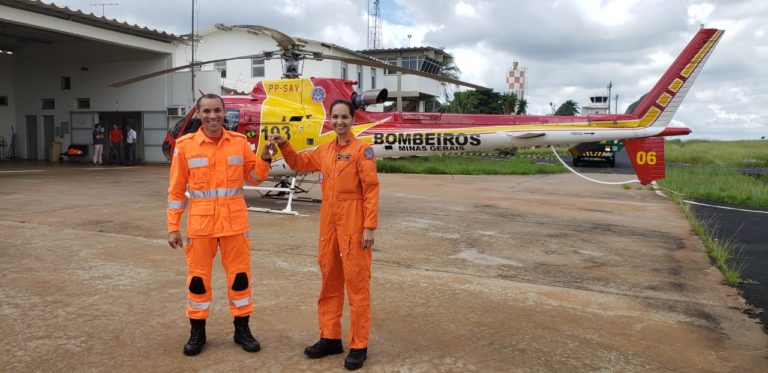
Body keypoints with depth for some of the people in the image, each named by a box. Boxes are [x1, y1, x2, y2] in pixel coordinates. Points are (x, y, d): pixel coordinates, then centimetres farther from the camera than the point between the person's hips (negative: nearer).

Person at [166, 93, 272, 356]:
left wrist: (265, 159, -10)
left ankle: (242, 329, 24)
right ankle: (197, 331, 26)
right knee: (198, 276, 9)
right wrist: (173, 227, -2)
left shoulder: (240, 142, 1)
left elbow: (254, 178, 8)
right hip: (200, 222, -1)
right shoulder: (185, 145, -3)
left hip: (234, 221, 1)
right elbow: (176, 189, 0)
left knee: (240, 274, 9)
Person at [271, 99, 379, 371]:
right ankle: (330, 338, 27)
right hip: (329, 226, 7)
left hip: (354, 227, -6)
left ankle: (359, 346, 9)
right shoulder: (324, 150, 13)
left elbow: (371, 190, -10)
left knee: (356, 283, -1)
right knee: (330, 282, 13)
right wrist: (284, 145, 9)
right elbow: (300, 163, 27)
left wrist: (370, 227, -15)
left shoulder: (362, 149, -6)